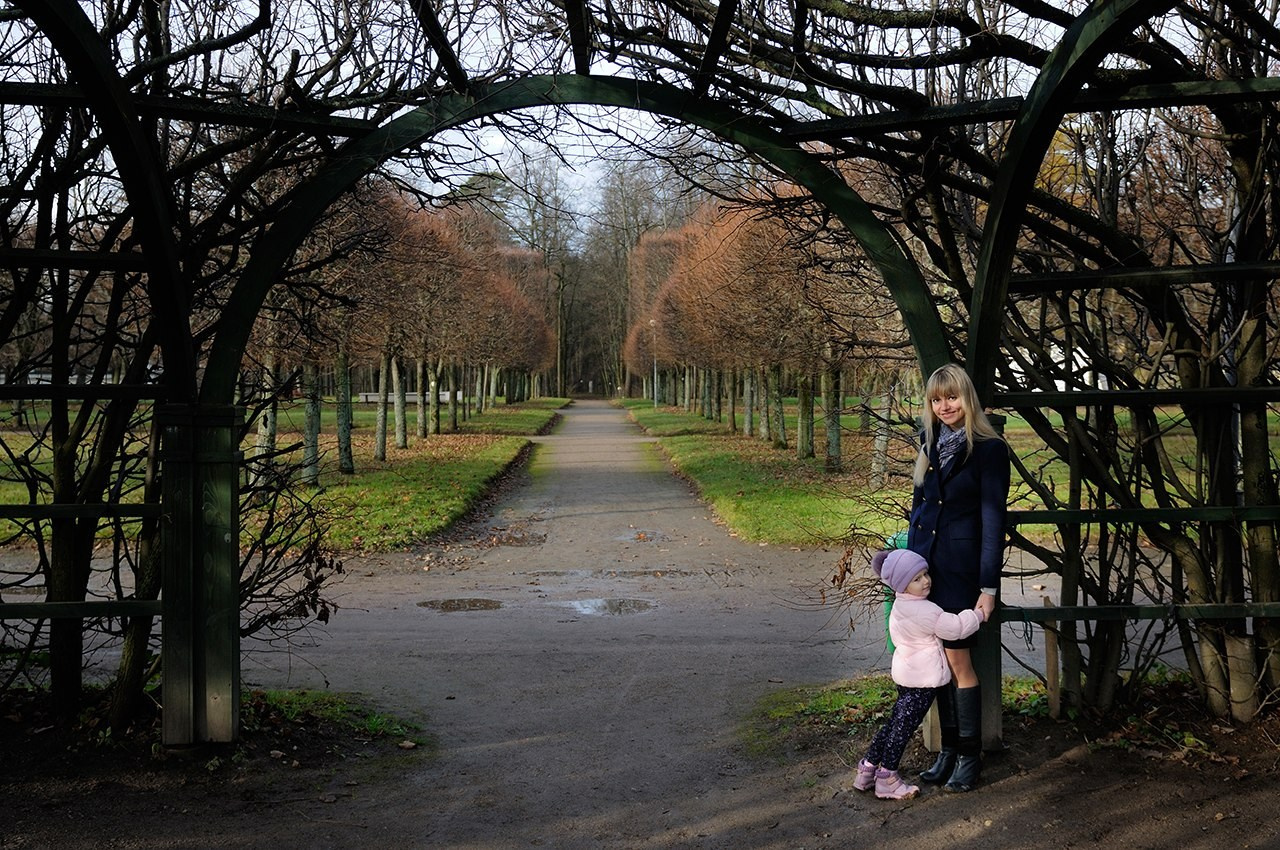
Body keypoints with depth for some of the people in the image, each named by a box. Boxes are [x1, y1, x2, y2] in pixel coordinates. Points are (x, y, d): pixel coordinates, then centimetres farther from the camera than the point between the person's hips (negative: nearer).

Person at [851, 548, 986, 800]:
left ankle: (868, 768, 24)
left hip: (905, 674, 9)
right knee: (903, 726, 0)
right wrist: (979, 614, -10)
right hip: (924, 679, -9)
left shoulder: (901, 605, 8)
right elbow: (955, 627, -22)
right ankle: (887, 779, 9)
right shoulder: (923, 611, -24)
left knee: (895, 722, 18)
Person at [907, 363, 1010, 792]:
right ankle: (948, 749, 21)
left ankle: (970, 756, 11)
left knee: (958, 661, -2)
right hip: (924, 566, 6)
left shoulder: (988, 449, -7)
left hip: (960, 570, -6)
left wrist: (989, 586, -12)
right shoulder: (931, 447, 11)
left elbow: (993, 519, -9)